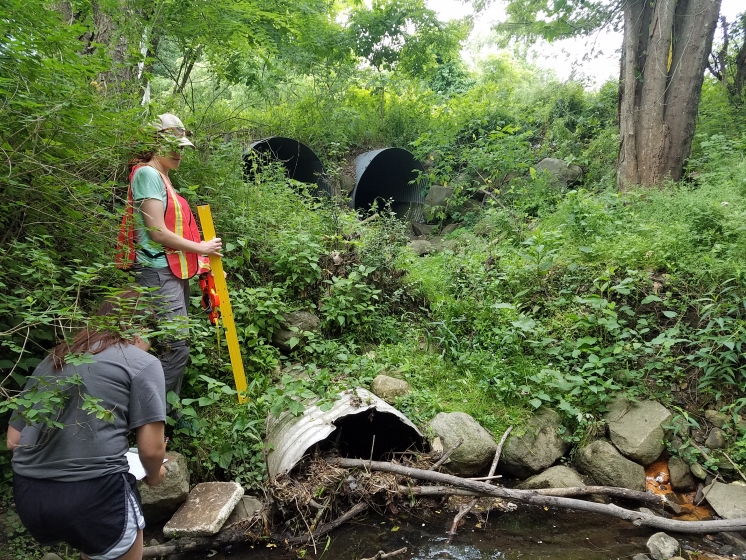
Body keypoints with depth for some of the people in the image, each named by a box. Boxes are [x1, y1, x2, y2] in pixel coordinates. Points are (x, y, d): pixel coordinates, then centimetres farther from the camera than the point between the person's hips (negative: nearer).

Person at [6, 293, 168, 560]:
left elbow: (13, 440, 17)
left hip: (28, 494, 6)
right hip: (94, 492, -6)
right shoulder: (143, 363, -1)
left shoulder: (53, 359, 17)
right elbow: (151, 449, -6)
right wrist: (154, 475, 15)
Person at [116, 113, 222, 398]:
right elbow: (157, 232, -17)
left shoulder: (161, 176, 19)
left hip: (174, 271, 10)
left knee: (177, 344, 11)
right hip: (158, 271, -10)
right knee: (176, 346, -12)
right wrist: (200, 248, -7)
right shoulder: (147, 174, -10)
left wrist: (200, 261, 16)